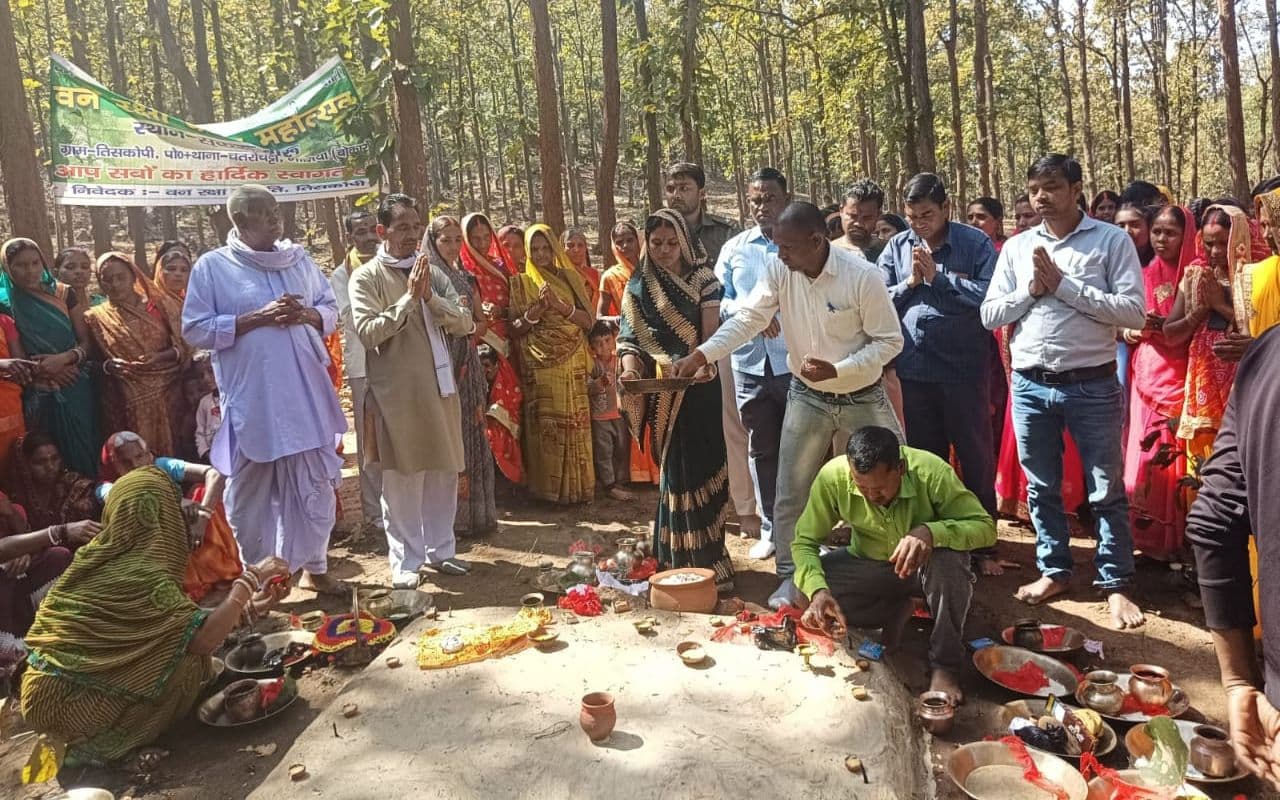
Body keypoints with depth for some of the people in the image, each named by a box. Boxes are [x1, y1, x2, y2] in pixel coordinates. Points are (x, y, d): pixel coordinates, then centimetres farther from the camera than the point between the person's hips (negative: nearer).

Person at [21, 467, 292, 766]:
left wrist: (249, 607, 5)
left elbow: (183, 621, 7)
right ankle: (105, 742, -1)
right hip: (67, 706, -9)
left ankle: (97, 735, 11)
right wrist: (251, 579, -16)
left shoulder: (107, 558, 6)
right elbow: (202, 638, -25)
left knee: (185, 649, 9)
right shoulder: (140, 572, -21)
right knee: (190, 663, -13)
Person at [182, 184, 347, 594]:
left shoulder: (299, 258, 10)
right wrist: (256, 318, -16)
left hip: (306, 395, 4)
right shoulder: (212, 266, -2)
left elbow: (331, 310, 14)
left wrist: (307, 315, -9)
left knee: (317, 485, 10)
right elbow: (195, 330, -7)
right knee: (251, 493, 8)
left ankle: (315, 568, 26)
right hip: (251, 402, -3)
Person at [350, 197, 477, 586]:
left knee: (444, 473, 11)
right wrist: (409, 298, -18)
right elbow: (368, 332, -15)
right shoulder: (367, 277, -3)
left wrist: (430, 297, -14)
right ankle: (405, 560, 13)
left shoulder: (433, 272, 8)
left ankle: (440, 549, 26)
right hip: (395, 392, -4)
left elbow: (465, 323, 1)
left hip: (439, 387, 5)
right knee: (402, 479, 0)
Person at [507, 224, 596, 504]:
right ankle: (549, 488, 3)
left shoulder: (571, 277, 12)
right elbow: (514, 330, 1)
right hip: (540, 367, -2)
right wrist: (536, 310, -13)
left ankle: (578, 486, 8)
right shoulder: (520, 282, 8)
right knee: (545, 426, -5)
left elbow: (589, 320, 3)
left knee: (575, 423, -1)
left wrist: (561, 306, -12)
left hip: (573, 364, 2)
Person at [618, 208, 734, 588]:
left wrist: (705, 365, -27)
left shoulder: (703, 280, 1)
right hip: (661, 392, 2)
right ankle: (681, 560, 17)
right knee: (676, 470, 7)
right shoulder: (638, 287, 7)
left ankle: (707, 556, 11)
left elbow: (711, 335, -7)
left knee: (702, 468, -1)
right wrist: (630, 369, -19)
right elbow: (630, 339, 2)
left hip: (699, 388, -2)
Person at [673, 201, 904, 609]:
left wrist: (836, 369, -26)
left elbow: (890, 341, -16)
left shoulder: (863, 276, -21)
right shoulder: (779, 270, -11)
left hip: (862, 399, -2)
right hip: (807, 396, 3)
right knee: (791, 493, 6)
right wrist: (701, 354, -28)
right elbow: (748, 318, -15)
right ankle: (791, 576, 21)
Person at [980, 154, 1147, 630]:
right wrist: (1030, 290, -10)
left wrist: (1065, 286, -15)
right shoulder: (1017, 247, 8)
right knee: (1042, 487, 14)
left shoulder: (1111, 240, -3)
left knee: (1106, 489, 6)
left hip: (1092, 384, -3)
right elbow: (989, 315, 6)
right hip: (1030, 385, 4)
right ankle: (1054, 571, 30)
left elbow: (1134, 312, -12)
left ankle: (1115, 584, 19)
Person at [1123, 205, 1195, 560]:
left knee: (1175, 455, -5)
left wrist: (1165, 327, -18)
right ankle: (1148, 537, 11)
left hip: (1181, 376, -3)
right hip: (1147, 375, 3)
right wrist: (1129, 332, -4)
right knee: (1144, 454, 1)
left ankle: (1177, 540, 5)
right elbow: (1127, 323, 18)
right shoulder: (1144, 276, 11)